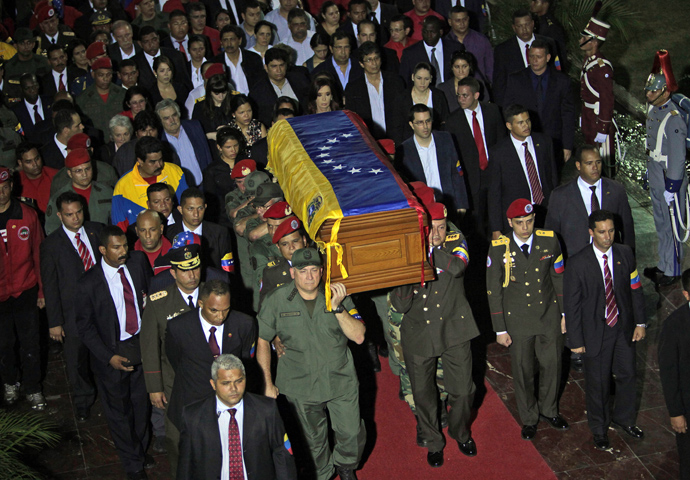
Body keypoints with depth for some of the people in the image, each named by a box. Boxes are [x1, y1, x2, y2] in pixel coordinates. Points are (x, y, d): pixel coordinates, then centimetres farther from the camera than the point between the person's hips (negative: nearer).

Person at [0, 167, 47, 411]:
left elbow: (38, 253, 2)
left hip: (26, 292, 0)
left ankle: (33, 389, 25)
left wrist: (42, 290, 4)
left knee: (30, 344, 7)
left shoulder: (27, 215, -6)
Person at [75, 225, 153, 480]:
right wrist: (109, 357, -17)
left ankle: (141, 449, 46)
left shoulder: (138, 261, -8)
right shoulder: (90, 283, -19)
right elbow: (85, 326, -10)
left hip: (142, 344, 4)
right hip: (113, 351, -3)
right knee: (119, 410, 12)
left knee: (141, 402, 20)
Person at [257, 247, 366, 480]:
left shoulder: (338, 295, -8)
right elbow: (262, 339, -1)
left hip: (341, 381, 1)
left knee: (353, 435, 7)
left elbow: (358, 336, -12)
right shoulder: (276, 301, -11)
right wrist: (267, 383, -1)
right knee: (313, 439, 17)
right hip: (301, 386, 0)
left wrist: (337, 308, -26)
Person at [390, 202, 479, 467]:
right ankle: (433, 442, 39)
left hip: (454, 329, 1)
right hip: (419, 334, -1)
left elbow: (458, 267, -31)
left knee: (462, 390, 12)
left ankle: (460, 433, 42)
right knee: (423, 394, 14)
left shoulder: (456, 241, -7)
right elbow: (400, 306, -16)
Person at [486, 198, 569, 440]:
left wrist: (565, 313, 6)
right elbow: (493, 291, -8)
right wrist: (500, 329, -7)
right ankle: (529, 418, 35)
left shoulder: (549, 240, -9)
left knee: (552, 366, 16)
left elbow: (559, 278, 3)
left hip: (549, 316, 2)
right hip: (517, 321, -2)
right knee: (523, 372, 12)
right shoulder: (498, 249, -15)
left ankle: (549, 410, 42)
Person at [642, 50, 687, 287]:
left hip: (670, 178, -9)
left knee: (671, 227, 5)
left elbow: (678, 158, -23)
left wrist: (671, 189, -19)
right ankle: (663, 265, 35)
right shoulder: (653, 108, 2)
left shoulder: (673, 119, -26)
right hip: (655, 175, 9)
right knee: (660, 223, 20)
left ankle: (672, 272, 18)